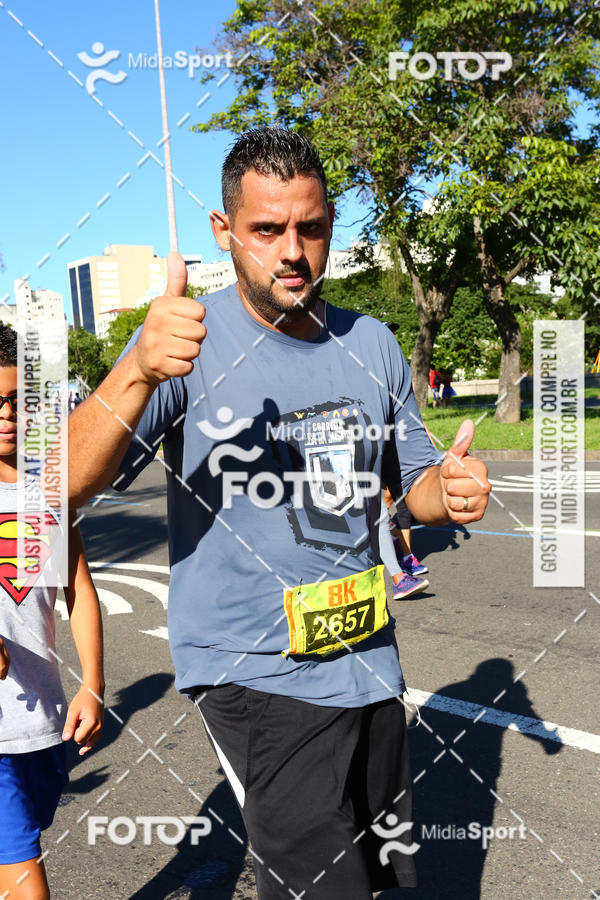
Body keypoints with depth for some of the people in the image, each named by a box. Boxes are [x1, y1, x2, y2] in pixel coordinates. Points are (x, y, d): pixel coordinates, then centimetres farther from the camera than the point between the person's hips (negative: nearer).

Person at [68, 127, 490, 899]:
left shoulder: (371, 345, 4)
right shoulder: (189, 344, -11)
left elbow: (413, 478, 14)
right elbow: (66, 486, -22)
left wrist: (450, 489, -10)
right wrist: (139, 371, -39)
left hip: (371, 666, 6)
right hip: (254, 678, -5)